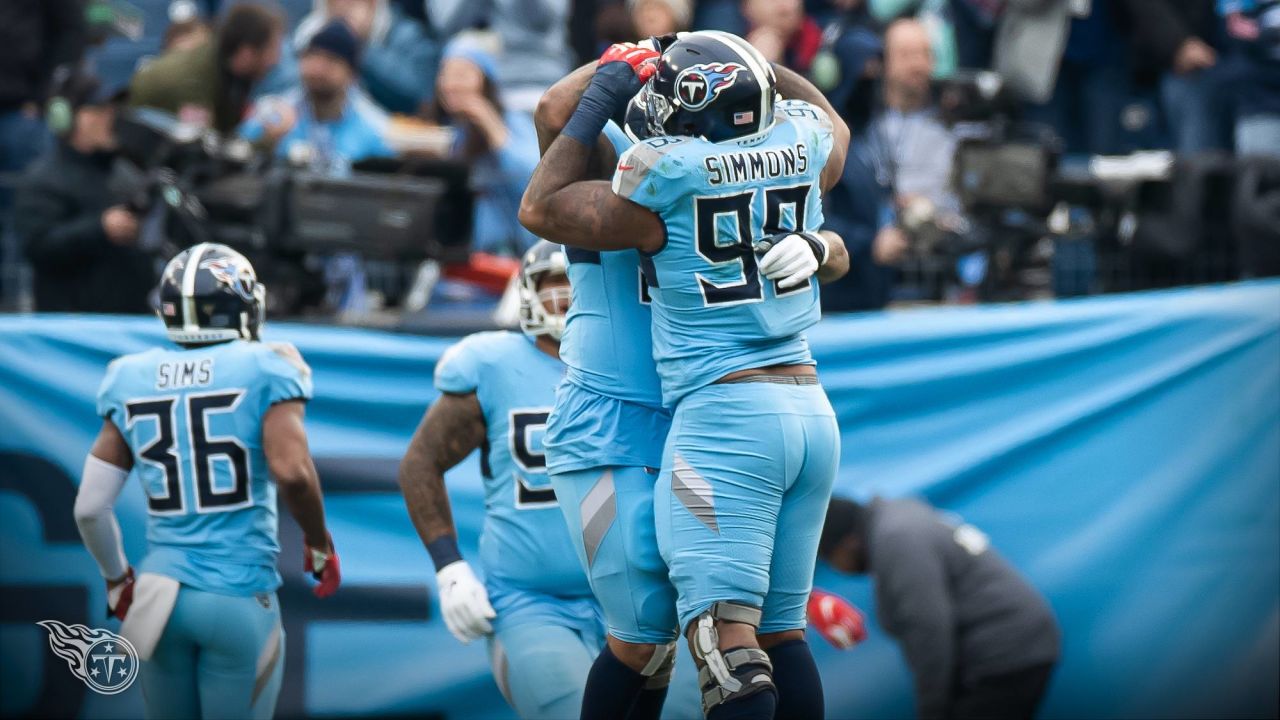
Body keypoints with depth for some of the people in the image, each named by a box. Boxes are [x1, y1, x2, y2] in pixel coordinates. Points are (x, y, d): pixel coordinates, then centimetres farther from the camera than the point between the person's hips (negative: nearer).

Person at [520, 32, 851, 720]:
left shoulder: (666, 179, -8)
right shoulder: (803, 146, 6)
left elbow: (541, 209, 8)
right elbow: (833, 124, 34)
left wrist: (603, 95, 12)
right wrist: (750, 64, 33)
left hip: (725, 412, -7)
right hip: (812, 413, 7)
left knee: (727, 637, -14)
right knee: (780, 630, 12)